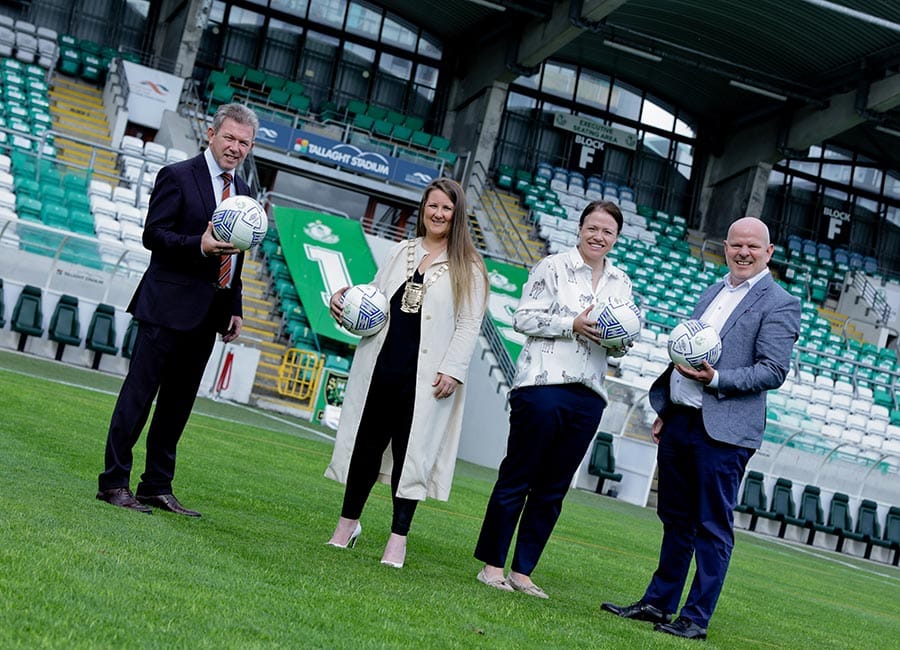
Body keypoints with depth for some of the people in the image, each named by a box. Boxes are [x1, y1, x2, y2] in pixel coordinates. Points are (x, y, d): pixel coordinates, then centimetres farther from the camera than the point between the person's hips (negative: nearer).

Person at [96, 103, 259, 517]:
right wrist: (199, 245, -26)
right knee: (139, 393, -4)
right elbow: (153, 235, -12)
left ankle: (157, 487, 19)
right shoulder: (178, 176, -5)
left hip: (208, 314, 7)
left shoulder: (242, 192, 16)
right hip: (170, 307, -7)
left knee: (178, 402, 11)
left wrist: (234, 309, 14)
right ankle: (114, 483, 2)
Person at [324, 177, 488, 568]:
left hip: (425, 376, -4)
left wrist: (452, 370, -13)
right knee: (366, 444, 9)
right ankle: (347, 524, 24)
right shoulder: (401, 251, 14)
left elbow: (469, 324, -4)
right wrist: (343, 298, 0)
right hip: (381, 364, 4)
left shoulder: (467, 267, 1)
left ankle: (398, 539, 5)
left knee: (412, 451, -2)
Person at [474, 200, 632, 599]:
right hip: (543, 385, -5)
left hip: (588, 396, 6)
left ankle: (522, 571, 16)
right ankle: (492, 564, 9)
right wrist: (573, 324, -16)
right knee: (517, 478, -1)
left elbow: (619, 348, 19)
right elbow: (524, 318, -7)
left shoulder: (621, 283, 16)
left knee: (552, 490, 9)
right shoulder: (552, 267, 0)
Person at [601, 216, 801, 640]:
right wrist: (664, 411, 18)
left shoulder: (779, 305, -5)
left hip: (723, 431, -7)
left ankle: (696, 618, 6)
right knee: (675, 520, 15)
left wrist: (716, 379, -22)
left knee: (713, 527, 0)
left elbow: (774, 371, -12)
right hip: (679, 422, 7)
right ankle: (658, 603, 24)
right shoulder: (712, 293, 18)